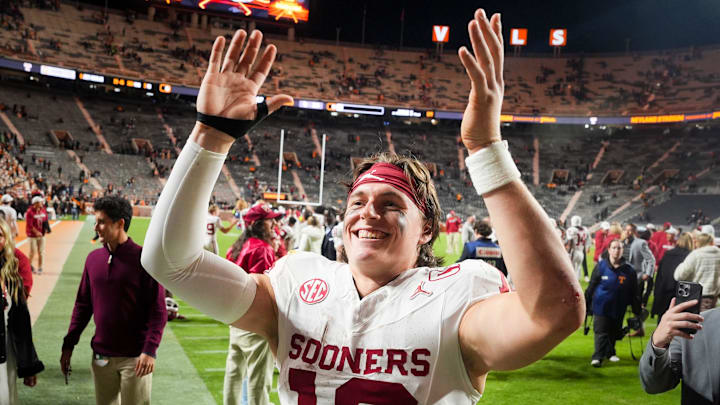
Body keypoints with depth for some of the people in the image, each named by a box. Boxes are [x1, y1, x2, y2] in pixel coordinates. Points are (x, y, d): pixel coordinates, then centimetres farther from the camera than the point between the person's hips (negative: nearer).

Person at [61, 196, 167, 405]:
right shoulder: (93, 258, 7)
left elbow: (158, 311, -13)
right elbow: (82, 305, 13)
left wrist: (150, 350, -21)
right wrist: (68, 344, 9)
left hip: (135, 357, -5)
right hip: (101, 356, 5)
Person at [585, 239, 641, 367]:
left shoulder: (628, 270, -3)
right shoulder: (601, 266, -7)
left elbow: (634, 293, 5)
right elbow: (591, 286, 0)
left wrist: (637, 311, 6)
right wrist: (586, 304, 2)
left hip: (618, 308, 2)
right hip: (601, 306, -2)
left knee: (614, 332, 14)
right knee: (601, 332, -5)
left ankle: (610, 353, 33)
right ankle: (598, 357, -2)